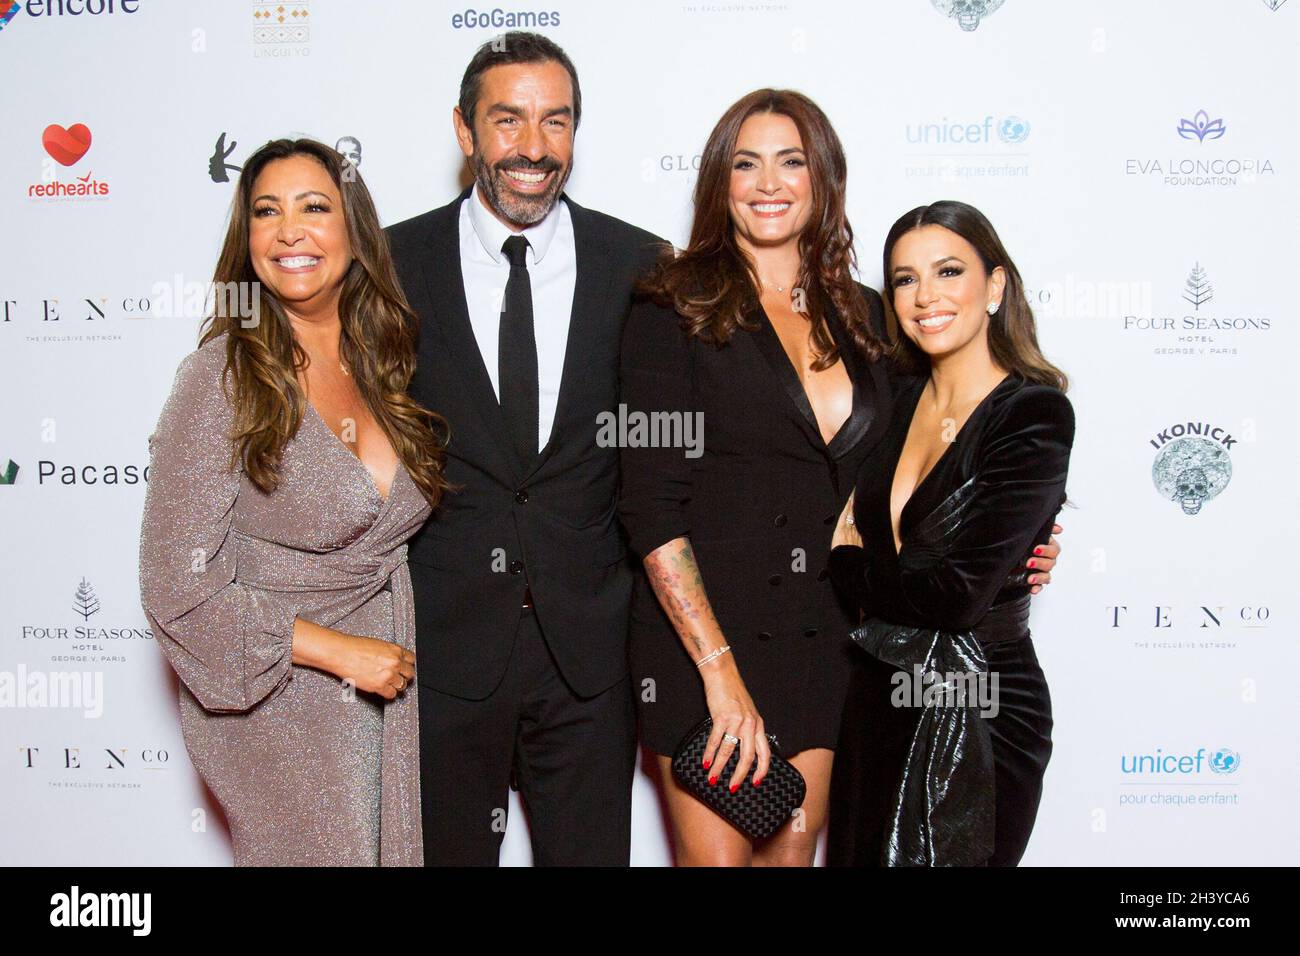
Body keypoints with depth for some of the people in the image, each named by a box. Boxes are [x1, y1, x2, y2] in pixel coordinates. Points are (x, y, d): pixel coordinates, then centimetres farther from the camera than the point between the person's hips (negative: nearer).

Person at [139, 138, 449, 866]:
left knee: (393, 850, 16)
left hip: (389, 699, 6)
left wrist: (395, 655, 4)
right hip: (278, 714, -5)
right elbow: (179, 589, -16)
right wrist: (340, 651, -16)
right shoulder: (223, 380, -15)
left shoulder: (380, 368, 3)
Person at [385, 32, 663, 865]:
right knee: (447, 850, 14)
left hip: (591, 644, 1)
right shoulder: (395, 264, -2)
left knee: (591, 851, 13)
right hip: (442, 641, 0)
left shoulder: (639, 265, 0)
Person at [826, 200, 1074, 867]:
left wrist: (846, 563, -6)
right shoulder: (899, 398, 5)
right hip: (878, 697, 7)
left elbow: (959, 592, -21)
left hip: (979, 714, -6)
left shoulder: (1036, 414, -15)